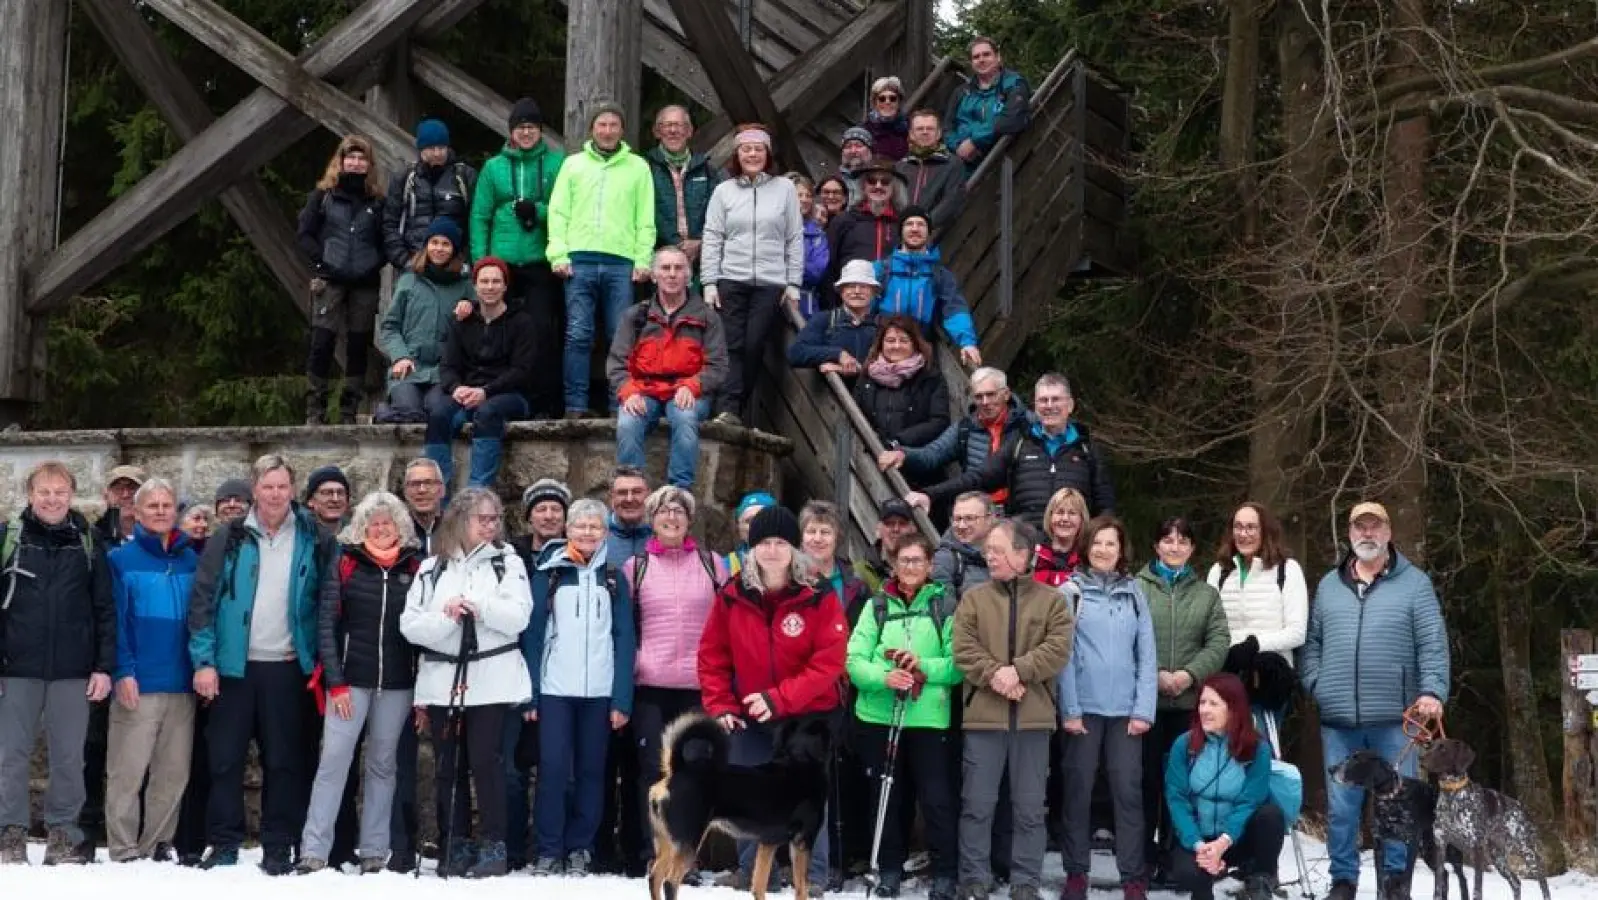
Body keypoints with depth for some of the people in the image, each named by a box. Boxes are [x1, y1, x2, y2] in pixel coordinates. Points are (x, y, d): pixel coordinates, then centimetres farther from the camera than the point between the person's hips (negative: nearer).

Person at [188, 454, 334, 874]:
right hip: (233, 665, 0)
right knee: (225, 759, 3)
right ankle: (224, 845, 12)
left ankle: (278, 849, 12)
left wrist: (321, 661, -1)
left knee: (284, 761, 5)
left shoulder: (313, 539, 3)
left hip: (287, 666, 0)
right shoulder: (229, 539, 1)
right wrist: (203, 661, -9)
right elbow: (202, 600, -1)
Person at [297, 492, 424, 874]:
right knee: (334, 760, -7)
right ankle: (314, 851, -6)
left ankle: (374, 853, 13)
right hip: (350, 680, -2)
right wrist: (335, 682, -8)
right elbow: (327, 624, -1)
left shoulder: (415, 567, 5)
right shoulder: (345, 563, 2)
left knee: (383, 764, 8)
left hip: (397, 684, 2)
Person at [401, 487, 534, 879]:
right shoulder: (432, 567, 9)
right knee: (448, 767, 5)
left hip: (492, 681, -2)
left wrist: (480, 606, -19)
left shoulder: (508, 562, 5)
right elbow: (409, 625, 2)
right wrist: (446, 618, -15)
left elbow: (518, 618, -6)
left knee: (485, 762, -6)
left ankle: (493, 846, 1)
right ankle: (454, 847, 13)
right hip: (443, 680, 2)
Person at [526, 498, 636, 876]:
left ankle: (579, 848, 13)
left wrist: (622, 699, -4)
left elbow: (625, 641, 4)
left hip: (599, 691, 1)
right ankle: (549, 850, 2)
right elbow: (533, 634, 1)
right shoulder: (549, 574, 4)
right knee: (553, 768, -6)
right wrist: (529, 694, -6)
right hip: (554, 689, -1)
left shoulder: (613, 578, 8)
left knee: (591, 771, 4)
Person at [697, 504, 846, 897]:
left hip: (807, 716, -3)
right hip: (749, 718, 3)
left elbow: (828, 662, -16)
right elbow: (712, 655, 6)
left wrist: (778, 698, -22)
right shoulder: (731, 597, -2)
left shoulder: (819, 598, -11)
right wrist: (720, 705, -5)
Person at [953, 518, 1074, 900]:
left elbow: (1058, 649, -6)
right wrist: (994, 675, -19)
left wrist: (1018, 670, -18)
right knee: (977, 804, 3)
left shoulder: (1051, 599, 5)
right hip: (983, 714, 0)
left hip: (1033, 716, 0)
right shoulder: (973, 598, 7)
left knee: (1029, 808, 6)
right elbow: (964, 650, -3)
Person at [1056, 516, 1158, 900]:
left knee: (1128, 792, 1)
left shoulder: (1134, 592, 8)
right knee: (1078, 790, 4)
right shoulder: (1071, 591, 1)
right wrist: (1069, 709, -9)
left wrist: (1144, 709, -4)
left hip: (1126, 709, 1)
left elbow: (1147, 654, 4)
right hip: (1084, 707, -1)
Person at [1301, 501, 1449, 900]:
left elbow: (1433, 643, -3)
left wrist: (1432, 690, -15)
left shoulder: (1414, 583, 3)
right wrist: (1316, 685, 1)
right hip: (1338, 718, 3)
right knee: (1341, 805, 6)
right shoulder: (1329, 585, 13)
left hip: (1395, 717, -2)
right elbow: (1310, 642, 15)